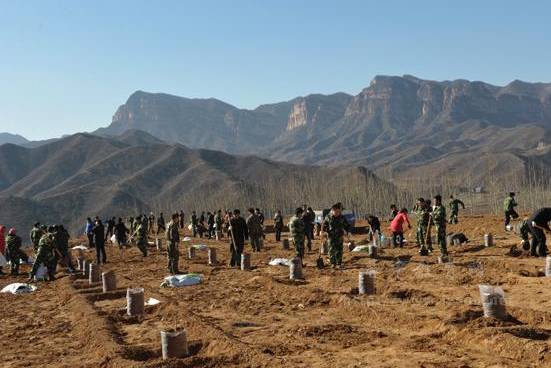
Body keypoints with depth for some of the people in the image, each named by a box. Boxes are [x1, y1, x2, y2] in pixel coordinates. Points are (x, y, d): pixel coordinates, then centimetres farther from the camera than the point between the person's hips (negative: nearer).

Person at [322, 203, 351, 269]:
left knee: (339, 250, 1)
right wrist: (324, 231, -9)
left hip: (339, 237, 1)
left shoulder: (342, 218, 0)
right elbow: (324, 225, 7)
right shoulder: (328, 217, -2)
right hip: (331, 236, -1)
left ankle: (339, 263, 10)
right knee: (332, 250, -4)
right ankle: (333, 263, 6)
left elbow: (347, 226, 11)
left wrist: (348, 232, -3)